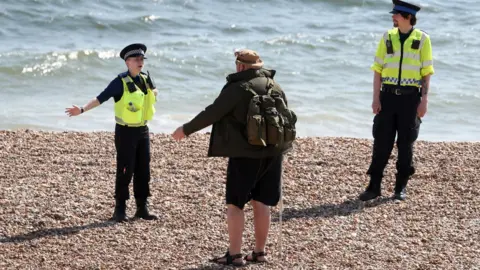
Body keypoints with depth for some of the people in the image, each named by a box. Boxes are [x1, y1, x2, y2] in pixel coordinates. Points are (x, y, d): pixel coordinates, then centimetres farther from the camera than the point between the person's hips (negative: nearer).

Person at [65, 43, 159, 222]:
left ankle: (142, 208, 17)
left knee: (143, 170, 9)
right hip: (126, 132, -6)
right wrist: (82, 109, -33)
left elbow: (154, 93, 26)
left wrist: (153, 93, 2)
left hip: (143, 130, 6)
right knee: (125, 171, -5)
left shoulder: (146, 80, 5)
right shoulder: (121, 82, -14)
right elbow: (101, 98, -21)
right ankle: (120, 210, 3)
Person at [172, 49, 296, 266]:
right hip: (272, 153, 6)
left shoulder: (237, 88, -12)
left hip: (245, 154, -6)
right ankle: (259, 252, 15)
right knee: (261, 202, 12)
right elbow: (289, 119, 17)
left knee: (235, 203, 1)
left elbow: (212, 114, -11)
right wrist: (281, 142, 34)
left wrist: (186, 130, 0)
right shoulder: (276, 88, 9)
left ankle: (234, 254, -3)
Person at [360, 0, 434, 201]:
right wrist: (376, 99, -2)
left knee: (406, 143, 4)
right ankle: (374, 186, 6)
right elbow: (378, 70, 5)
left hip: (410, 96, -2)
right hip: (388, 95, 2)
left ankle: (401, 187, 14)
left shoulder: (422, 39, -1)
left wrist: (424, 100, -7)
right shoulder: (388, 37, 5)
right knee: (381, 141, 0)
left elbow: (426, 73, 0)